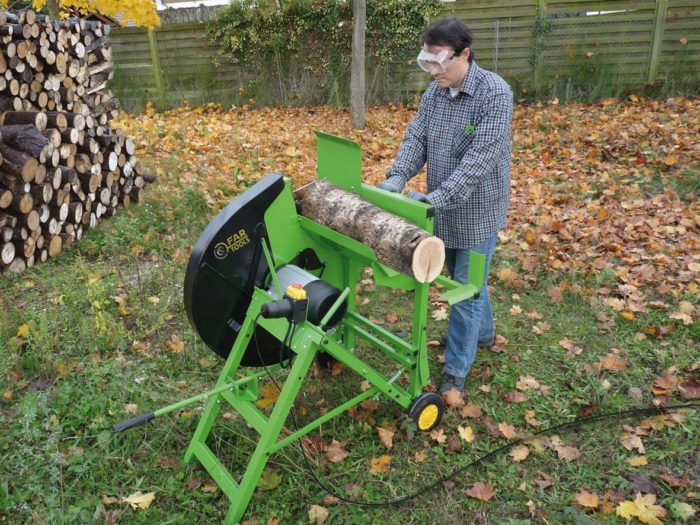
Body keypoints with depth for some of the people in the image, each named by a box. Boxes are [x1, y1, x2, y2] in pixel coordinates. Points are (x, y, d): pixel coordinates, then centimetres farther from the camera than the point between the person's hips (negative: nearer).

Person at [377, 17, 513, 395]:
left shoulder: (495, 93, -20)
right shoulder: (433, 93, 1)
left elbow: (481, 158, -28)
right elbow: (416, 140, -2)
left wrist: (436, 197, -35)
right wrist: (396, 178, -20)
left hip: (476, 211, -6)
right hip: (445, 209, 7)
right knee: (463, 278, 23)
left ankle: (456, 369, 16)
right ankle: (482, 333, 47)